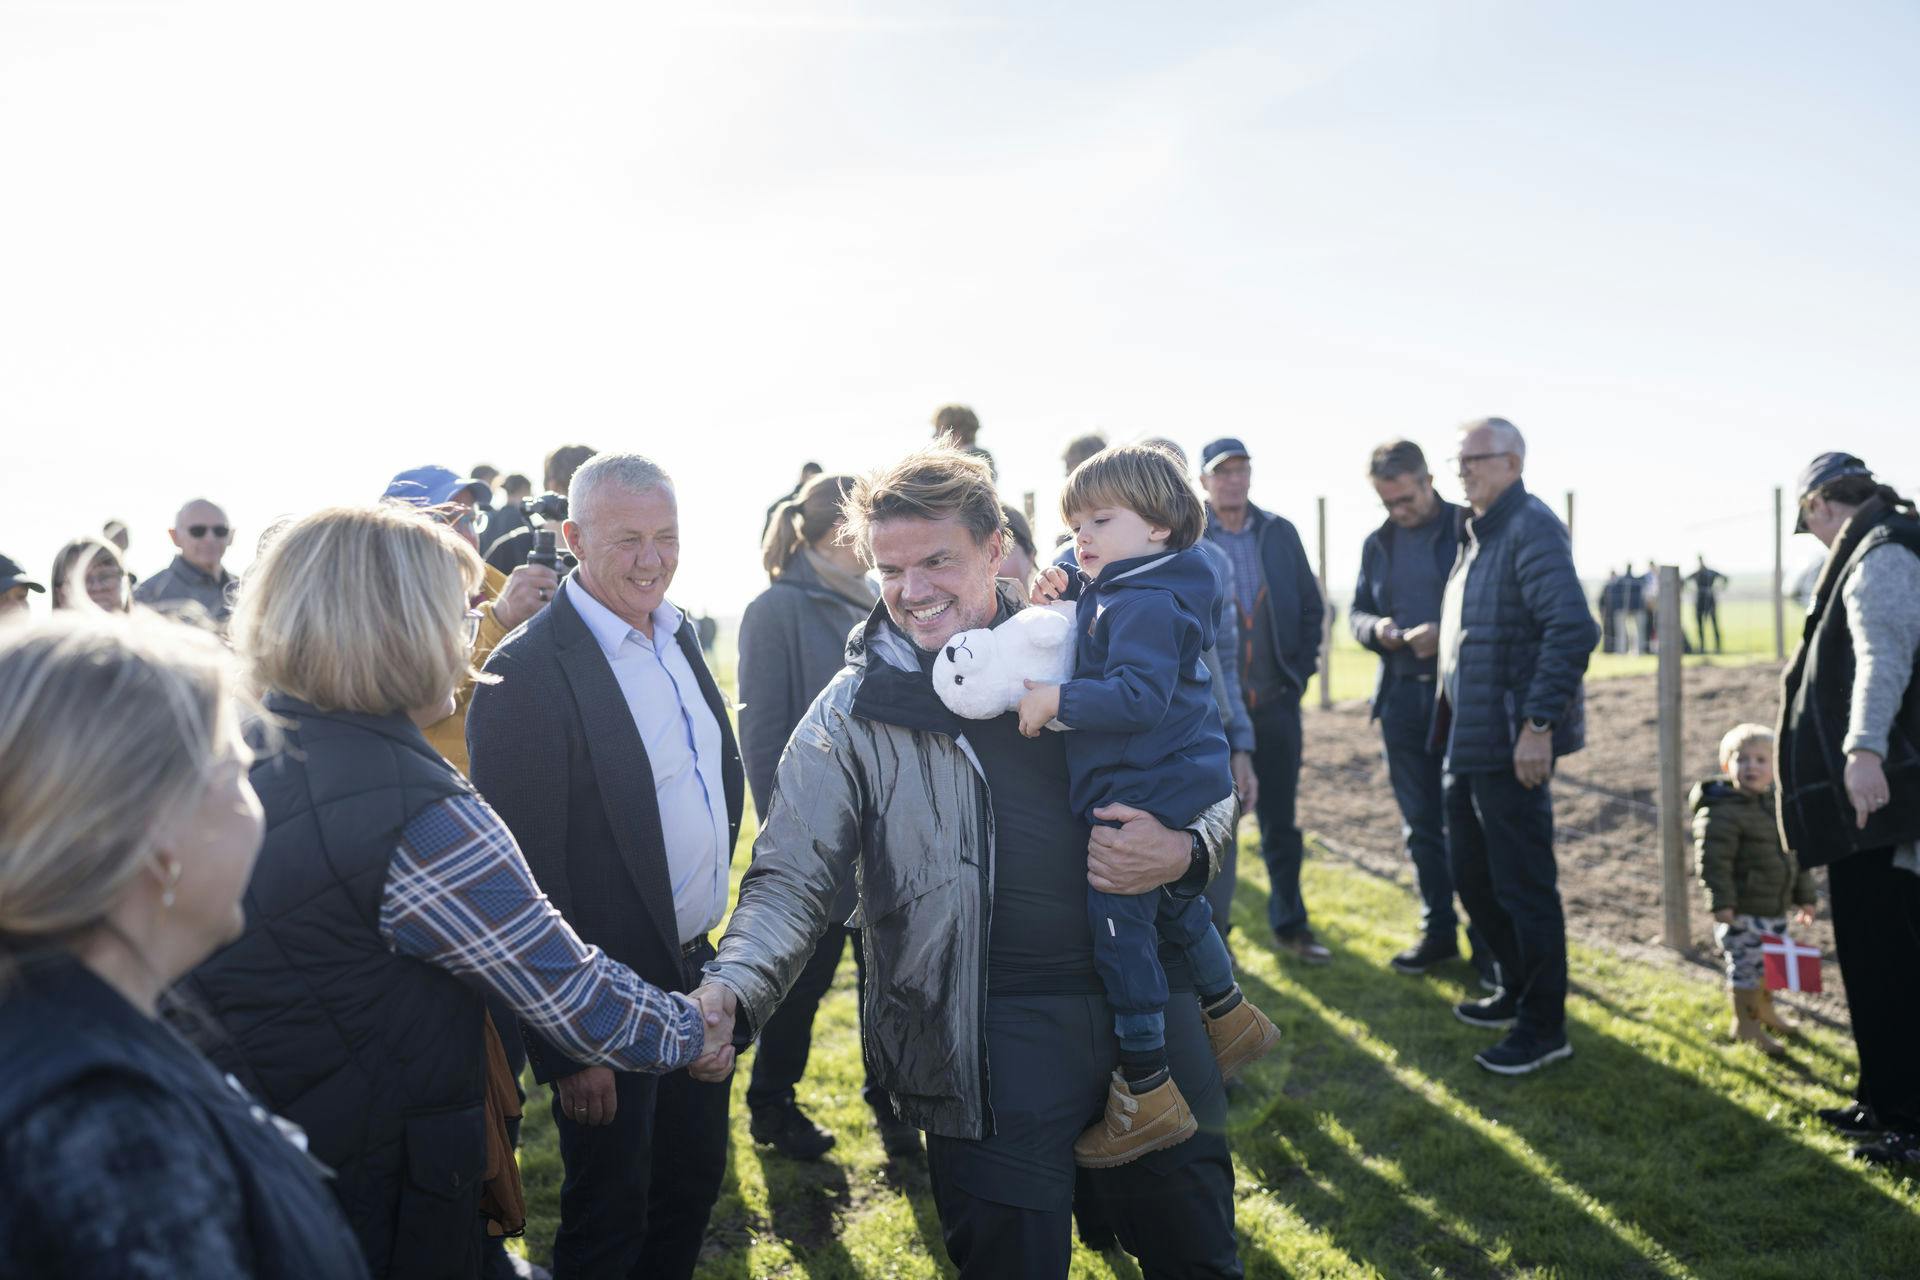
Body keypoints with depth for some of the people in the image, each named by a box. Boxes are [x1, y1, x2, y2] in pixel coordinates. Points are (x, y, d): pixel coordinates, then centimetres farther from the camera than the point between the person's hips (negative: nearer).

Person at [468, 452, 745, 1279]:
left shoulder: (679, 636, 4)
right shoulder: (530, 670, -21)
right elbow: (527, 872, -20)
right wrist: (565, 1049, -18)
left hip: (697, 977, 7)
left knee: (694, 1187, 22)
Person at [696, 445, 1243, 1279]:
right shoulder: (854, 713, -5)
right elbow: (793, 880, -8)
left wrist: (1184, 852, -11)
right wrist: (732, 992, -27)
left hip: (1150, 1000, 3)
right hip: (995, 1038, -3)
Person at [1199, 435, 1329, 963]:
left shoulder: (1280, 533, 5)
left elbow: (1311, 606, 11)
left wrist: (1301, 670, 4)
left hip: (1275, 701, 3)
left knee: (1280, 820, 11)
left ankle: (1290, 923, 23)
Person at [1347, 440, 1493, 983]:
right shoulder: (1377, 544, 12)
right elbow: (1356, 610, 17)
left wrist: (1448, 633, -21)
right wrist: (1376, 628, -5)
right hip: (1402, 696, 5)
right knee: (1420, 823, 11)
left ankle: (1487, 939, 9)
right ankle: (1438, 931, 22)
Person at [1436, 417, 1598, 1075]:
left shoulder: (1531, 529, -15)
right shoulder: (1477, 534, 15)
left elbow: (1572, 627, -25)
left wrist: (1538, 723, -26)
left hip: (1511, 744, -10)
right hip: (1467, 740, 10)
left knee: (1523, 885, -1)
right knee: (1471, 874, 19)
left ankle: (1543, 1026, 12)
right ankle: (1518, 991, 35)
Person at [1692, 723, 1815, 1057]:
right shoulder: (1722, 812, -17)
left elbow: (1796, 854, 18)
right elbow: (1712, 860, -22)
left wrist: (1805, 896, 19)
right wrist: (1721, 902, -26)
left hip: (1775, 908, 8)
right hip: (1741, 912, -8)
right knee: (1745, 966, -3)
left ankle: (1764, 1010, 41)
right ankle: (1745, 1024, 12)